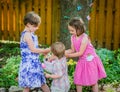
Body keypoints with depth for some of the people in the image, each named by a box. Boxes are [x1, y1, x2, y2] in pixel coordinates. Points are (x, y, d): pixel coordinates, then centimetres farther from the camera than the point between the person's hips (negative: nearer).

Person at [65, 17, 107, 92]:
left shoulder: (85, 38, -26)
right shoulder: (73, 38, -4)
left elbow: (80, 53, -24)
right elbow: (72, 50, 2)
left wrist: (68, 55, -19)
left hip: (90, 60, -6)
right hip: (81, 61, 6)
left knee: (93, 81, 8)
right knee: (78, 81, 8)